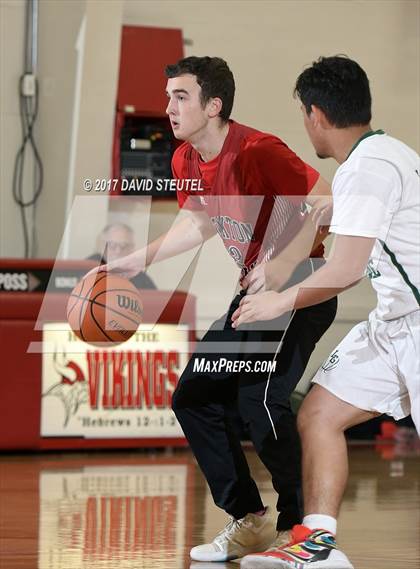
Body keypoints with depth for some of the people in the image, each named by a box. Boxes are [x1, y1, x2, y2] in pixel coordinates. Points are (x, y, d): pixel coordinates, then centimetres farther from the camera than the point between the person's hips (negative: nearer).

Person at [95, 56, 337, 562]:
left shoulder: (256, 151, -23)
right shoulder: (185, 161, 3)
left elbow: (327, 201, -24)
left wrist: (283, 264, -32)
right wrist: (137, 261, 17)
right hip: (256, 291, 10)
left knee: (259, 398, -23)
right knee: (193, 397, 7)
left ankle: (300, 527, -9)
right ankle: (250, 521, 15)